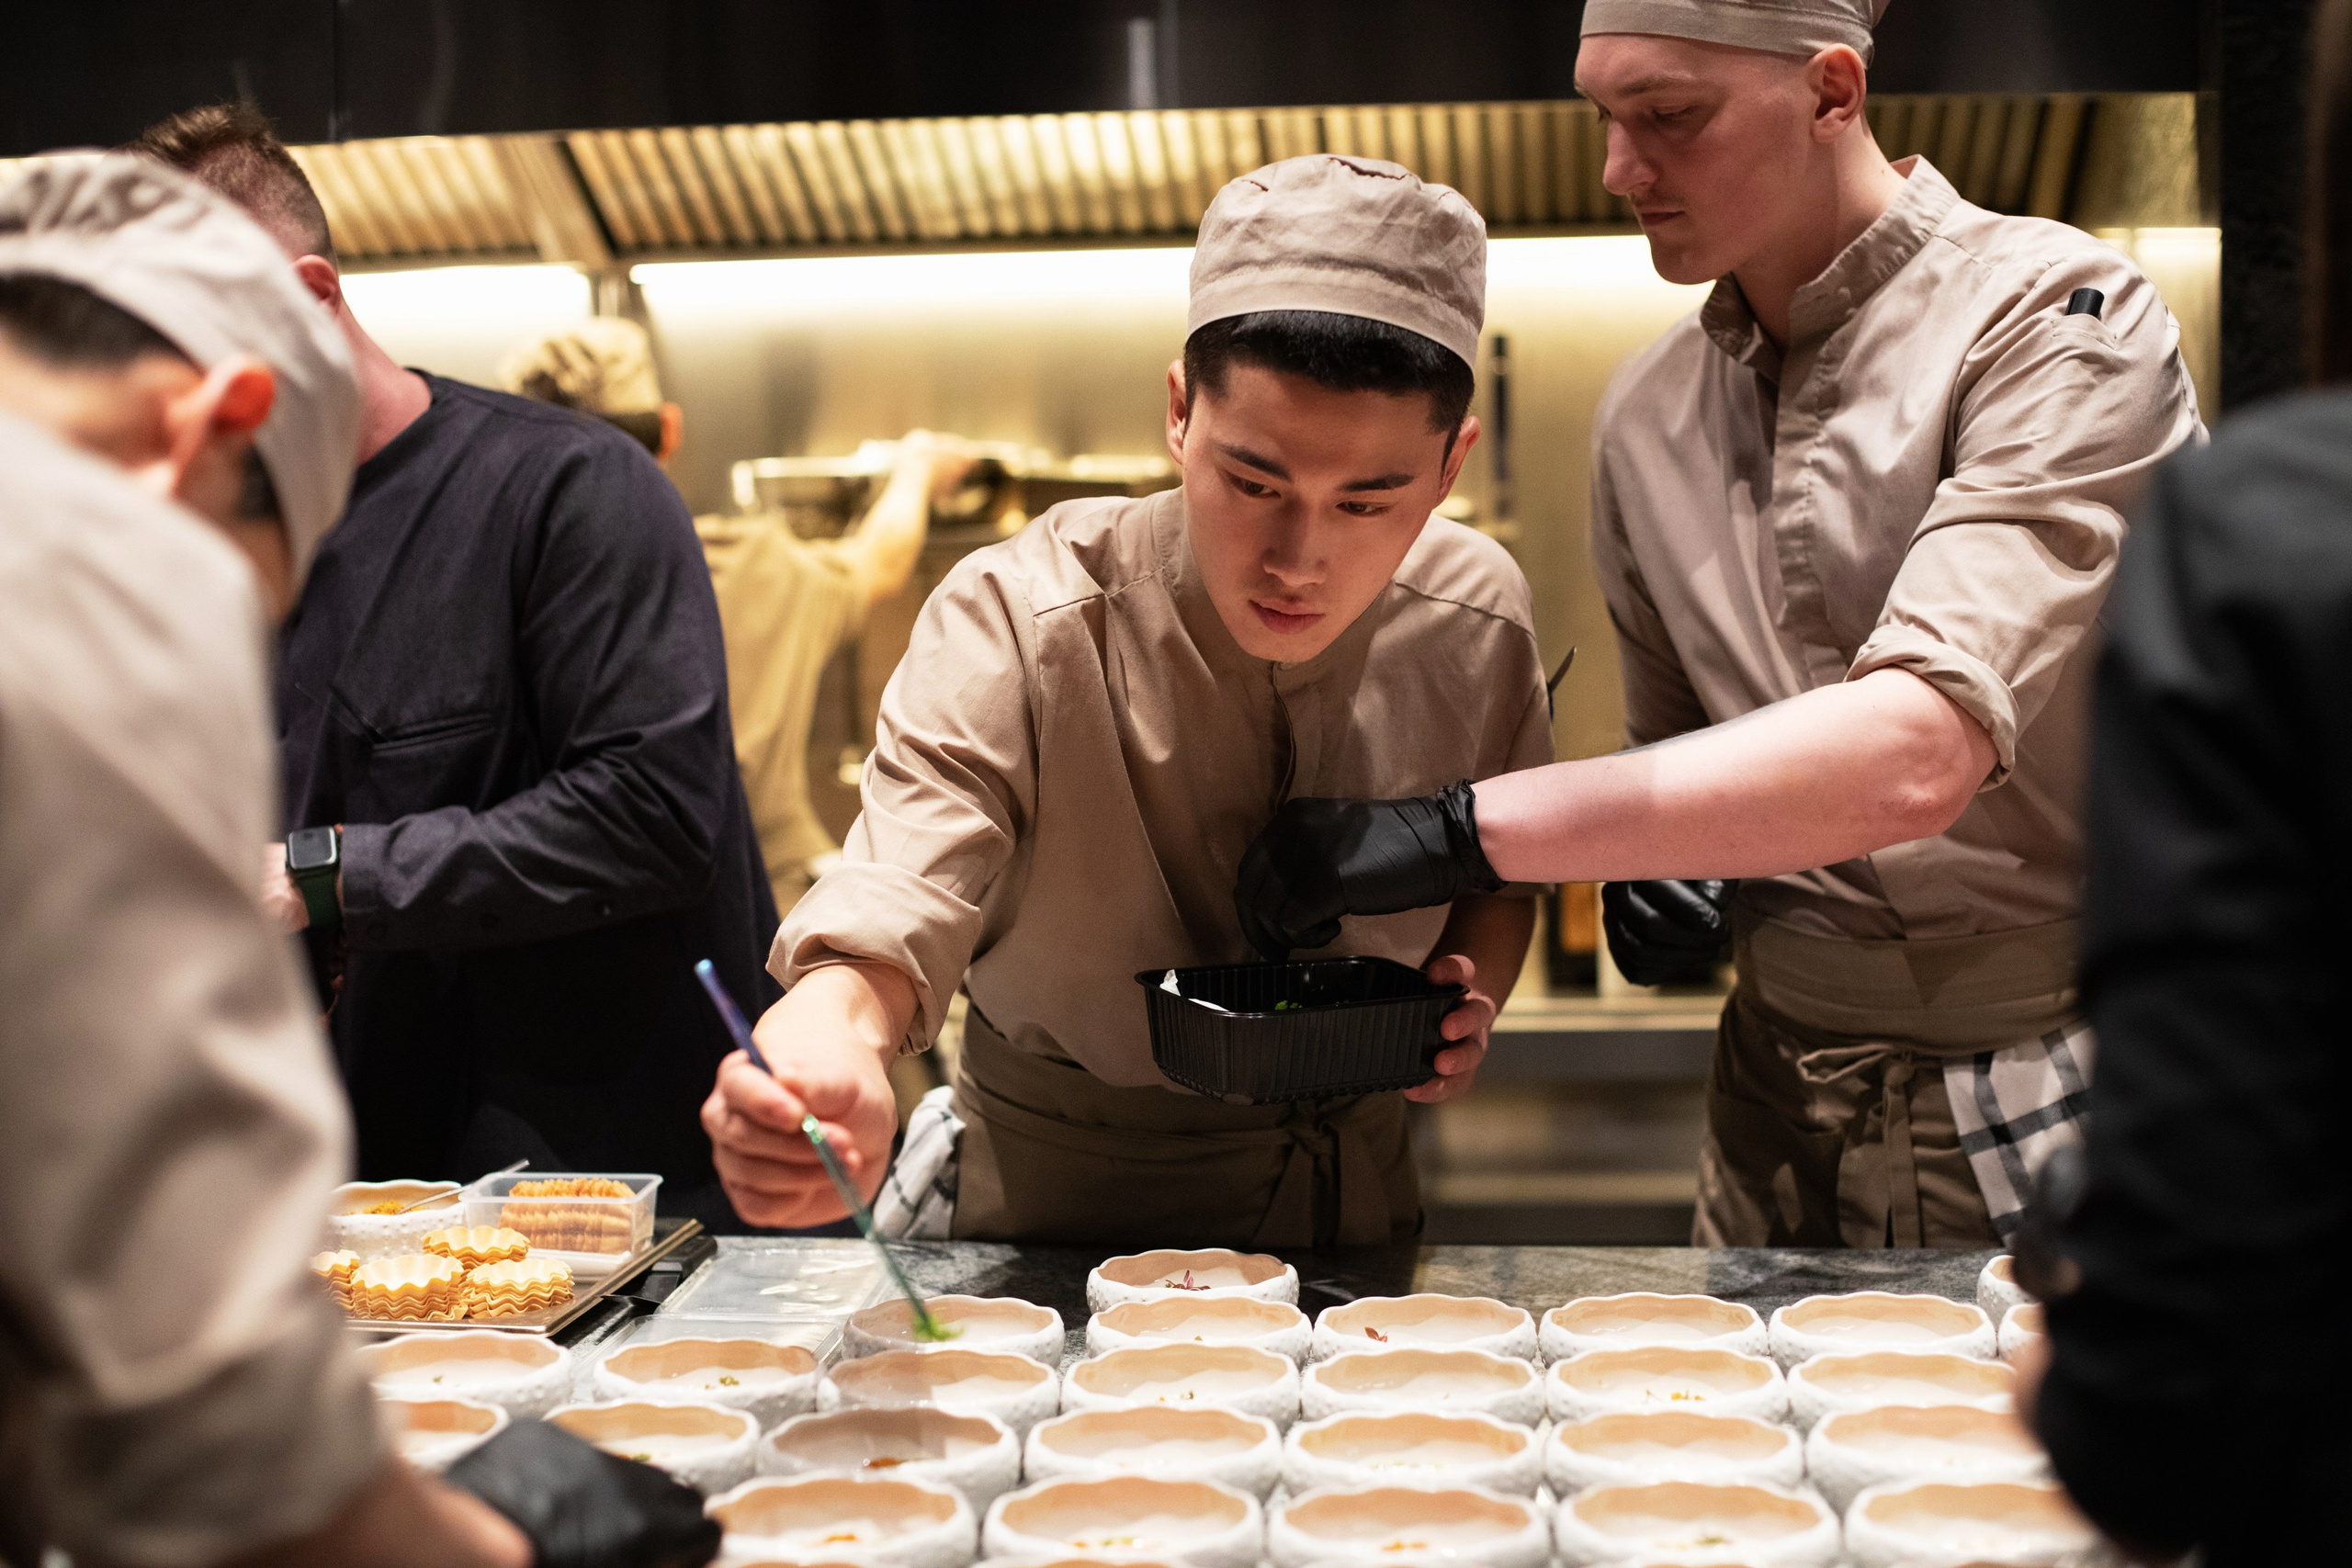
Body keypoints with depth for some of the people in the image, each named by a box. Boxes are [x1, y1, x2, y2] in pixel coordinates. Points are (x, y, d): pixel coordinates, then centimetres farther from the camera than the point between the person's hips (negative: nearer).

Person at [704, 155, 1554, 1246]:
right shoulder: (1013, 626, -21)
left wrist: (1468, 1002, -11)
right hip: (1051, 1218, -2)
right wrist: (830, 1039, -55)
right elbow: (896, 908, -33)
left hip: (1353, 1210, 3)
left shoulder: (1479, 619, -9)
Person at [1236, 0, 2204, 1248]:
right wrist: (1664, 869, -5)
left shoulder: (2055, 318, -15)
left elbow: (1920, 749, -30)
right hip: (1779, 1105, 5)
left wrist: (1459, 828, -32)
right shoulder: (1647, 412, 5)